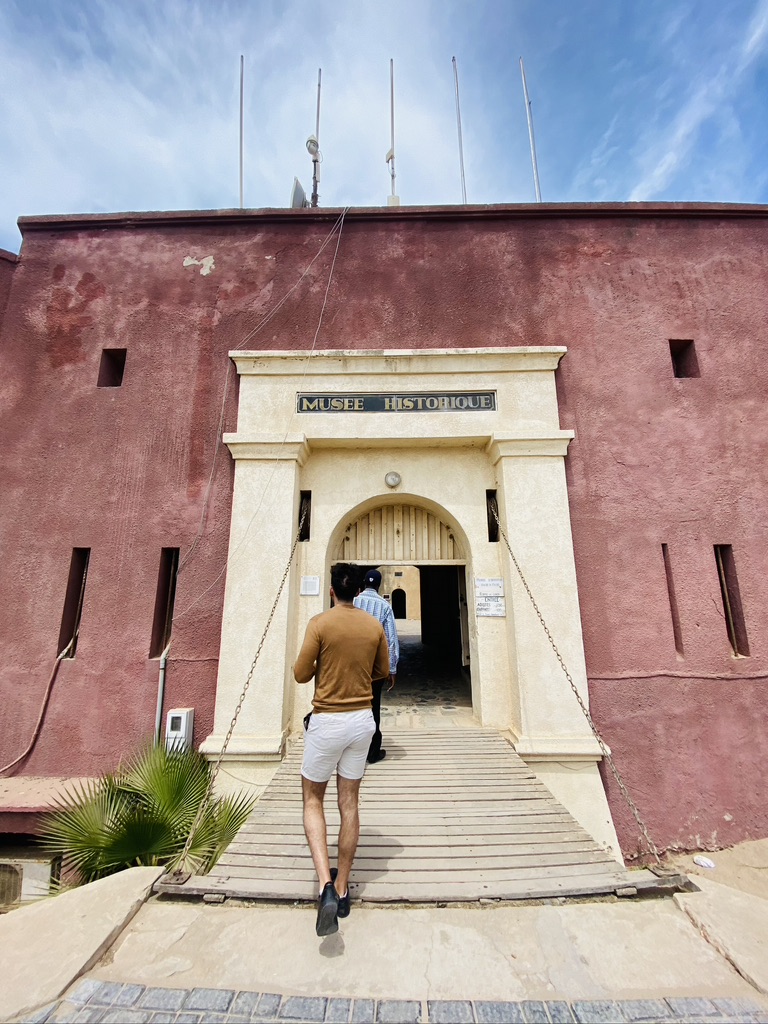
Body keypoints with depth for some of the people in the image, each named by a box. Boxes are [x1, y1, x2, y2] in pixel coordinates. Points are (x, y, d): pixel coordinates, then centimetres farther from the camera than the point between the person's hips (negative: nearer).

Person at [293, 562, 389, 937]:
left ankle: (325, 884, 3)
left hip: (327, 720, -4)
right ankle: (342, 888, 30)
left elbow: (301, 675, -10)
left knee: (312, 799, 16)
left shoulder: (320, 623, -15)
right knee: (349, 803, 16)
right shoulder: (374, 626, -3)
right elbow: (382, 671, 9)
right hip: (362, 719, 4)